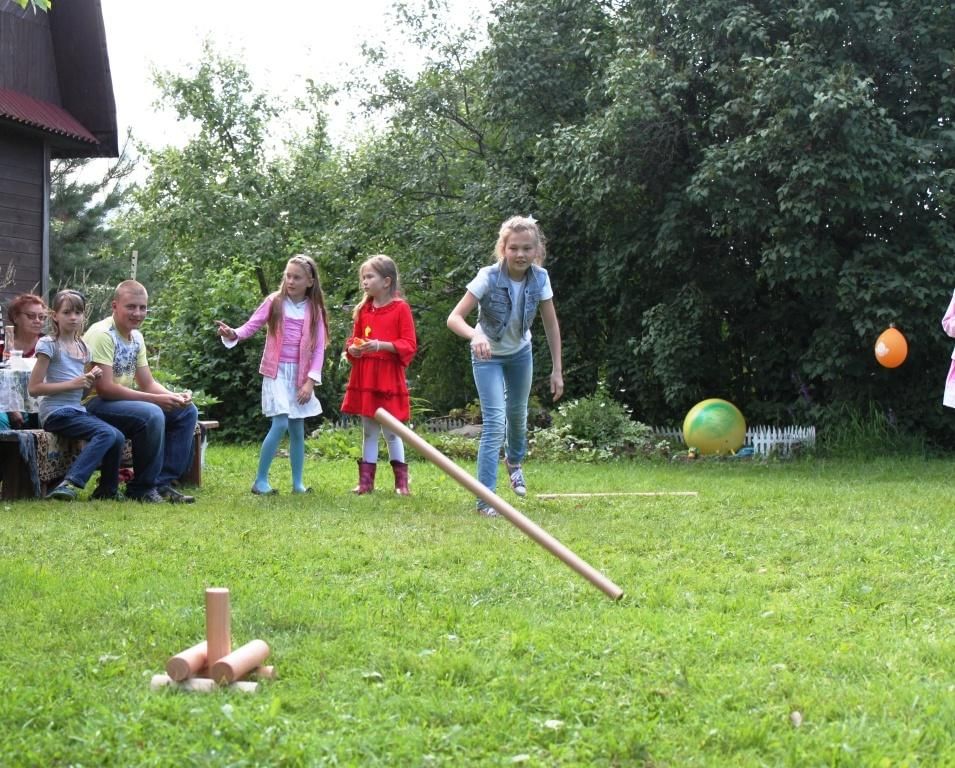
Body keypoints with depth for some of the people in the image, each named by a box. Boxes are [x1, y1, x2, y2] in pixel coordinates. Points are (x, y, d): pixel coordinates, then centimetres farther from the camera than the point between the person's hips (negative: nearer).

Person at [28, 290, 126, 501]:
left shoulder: (83, 348, 16)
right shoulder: (48, 344, -6)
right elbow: (34, 388, -12)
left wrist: (92, 379, 0)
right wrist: (72, 383, -16)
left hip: (78, 410, 7)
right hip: (56, 412, -7)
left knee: (118, 437, -12)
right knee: (107, 433, -26)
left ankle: (107, 490, 6)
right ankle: (70, 484, -29)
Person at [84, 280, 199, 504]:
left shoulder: (136, 337, 10)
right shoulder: (102, 334, -17)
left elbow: (147, 383, 12)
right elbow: (105, 388, -24)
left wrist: (174, 397, -10)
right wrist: (156, 399, -26)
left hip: (123, 401, 9)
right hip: (95, 404, -9)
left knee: (187, 410, 2)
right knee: (152, 415, -33)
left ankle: (163, 483, -1)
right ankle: (141, 488, -17)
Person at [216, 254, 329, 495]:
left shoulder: (314, 310, 3)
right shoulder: (274, 302, -2)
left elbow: (319, 348, 1)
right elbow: (251, 326, -6)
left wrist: (310, 381, -7)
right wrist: (233, 334, -28)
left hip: (300, 374, 3)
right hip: (277, 371, -3)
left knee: (297, 428, 7)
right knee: (281, 424, -15)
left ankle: (298, 483, 16)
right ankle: (260, 480, -7)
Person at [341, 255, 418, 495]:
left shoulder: (400, 308, -8)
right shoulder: (363, 309, 9)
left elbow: (409, 345, -10)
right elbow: (354, 338, 19)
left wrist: (381, 345, -22)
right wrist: (352, 348, -3)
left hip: (389, 376, -5)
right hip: (364, 377, 5)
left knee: (391, 431, 1)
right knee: (368, 431, 10)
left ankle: (401, 481, 11)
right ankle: (366, 481, 14)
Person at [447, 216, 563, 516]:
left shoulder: (540, 279, -19)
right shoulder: (489, 278, -30)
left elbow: (551, 324, -8)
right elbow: (454, 318, -34)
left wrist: (557, 370, -8)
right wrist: (475, 336, -55)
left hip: (520, 352, 4)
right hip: (488, 355, -4)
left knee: (517, 413, 20)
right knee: (495, 421, -16)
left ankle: (514, 461, 53)